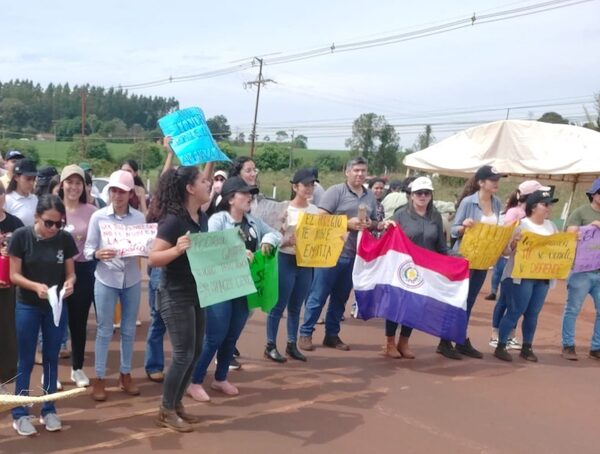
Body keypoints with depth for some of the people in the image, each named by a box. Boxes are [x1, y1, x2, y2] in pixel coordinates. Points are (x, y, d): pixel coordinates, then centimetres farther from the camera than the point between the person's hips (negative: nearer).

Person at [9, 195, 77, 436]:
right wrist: (36, 286, -29)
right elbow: (14, 275, -11)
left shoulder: (65, 239, -8)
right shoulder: (21, 236, -14)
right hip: (27, 307, -2)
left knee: (51, 358, 11)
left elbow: (70, 273, -1)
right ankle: (20, 414, 17)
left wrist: (69, 283, -23)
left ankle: (49, 410, 24)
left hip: (56, 307, 2)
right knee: (26, 360, 6)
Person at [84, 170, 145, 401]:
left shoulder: (139, 217, 0)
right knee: (104, 330, 4)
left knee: (128, 330, 11)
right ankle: (99, 378, 15)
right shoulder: (98, 216, -5)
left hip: (132, 279, 2)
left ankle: (125, 374, 25)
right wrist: (98, 254, -25)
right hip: (106, 279, -2)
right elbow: (88, 249, -5)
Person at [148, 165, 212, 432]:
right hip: (176, 295, -8)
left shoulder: (202, 218, 5)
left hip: (196, 293, 8)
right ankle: (166, 411, 14)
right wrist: (176, 250, -37)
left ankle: (177, 404, 27)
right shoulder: (173, 220, -18)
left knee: (196, 351, 12)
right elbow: (153, 259, -22)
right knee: (183, 353, -3)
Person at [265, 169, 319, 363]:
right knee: (279, 305, 1)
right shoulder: (285, 209, -9)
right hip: (286, 261, -5)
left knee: (296, 306, 14)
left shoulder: (315, 210, 7)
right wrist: (289, 241, -28)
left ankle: (292, 345, 23)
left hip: (307, 263, 5)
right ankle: (271, 346, 10)